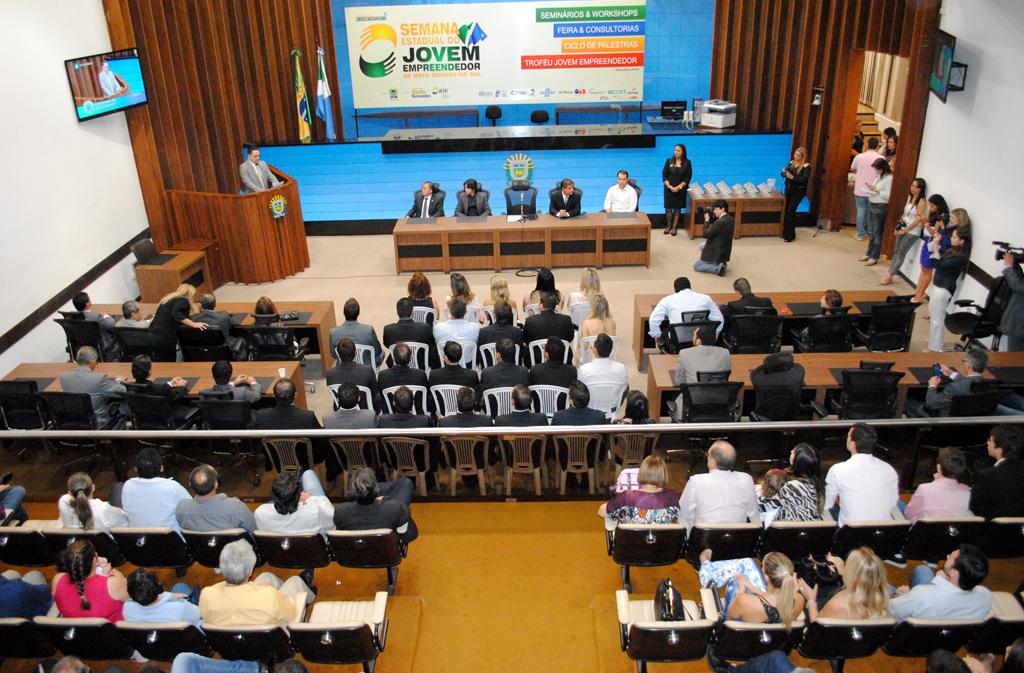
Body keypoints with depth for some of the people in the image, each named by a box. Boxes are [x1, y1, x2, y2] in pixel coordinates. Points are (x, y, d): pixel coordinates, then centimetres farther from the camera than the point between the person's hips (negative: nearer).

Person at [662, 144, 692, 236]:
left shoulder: (687, 162, -4)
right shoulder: (669, 161, -2)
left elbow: (688, 177, -5)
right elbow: (664, 174, -1)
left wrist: (679, 187, -15)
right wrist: (669, 186, -14)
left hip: (681, 190, 0)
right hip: (669, 189, 0)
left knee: (677, 208, 7)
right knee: (668, 208, 1)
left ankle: (674, 227, 16)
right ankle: (668, 226, 18)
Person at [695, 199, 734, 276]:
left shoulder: (720, 222, -27)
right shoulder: (730, 219, 1)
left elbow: (706, 234, -22)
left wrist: (707, 220, -13)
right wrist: (711, 219, 0)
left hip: (716, 253, -9)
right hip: (725, 251, 9)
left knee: (696, 266, 6)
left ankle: (718, 267, -10)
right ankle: (720, 263, 16)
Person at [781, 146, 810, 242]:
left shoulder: (806, 166, -11)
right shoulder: (791, 163, 8)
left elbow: (804, 179, -22)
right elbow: (783, 174, 7)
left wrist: (792, 177, -33)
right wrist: (784, 172, -17)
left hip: (798, 192, -6)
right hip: (788, 190, 6)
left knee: (790, 211, -9)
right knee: (785, 211, 4)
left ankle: (790, 235, -2)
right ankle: (785, 232, 17)